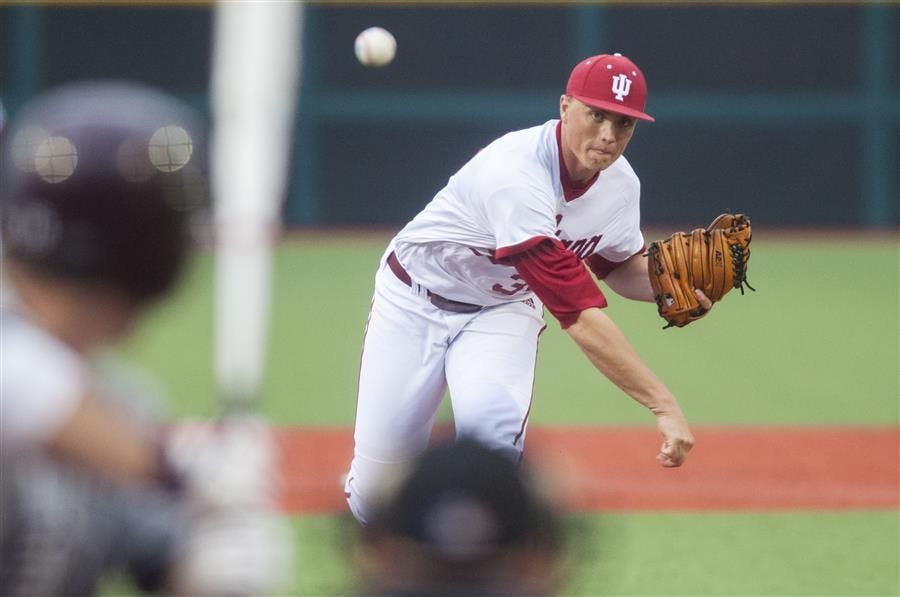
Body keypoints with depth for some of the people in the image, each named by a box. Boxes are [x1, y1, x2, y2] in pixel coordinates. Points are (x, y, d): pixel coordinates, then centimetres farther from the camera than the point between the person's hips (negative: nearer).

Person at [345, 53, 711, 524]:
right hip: (415, 302, -4)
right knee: (375, 503, -4)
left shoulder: (620, 185, -12)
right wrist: (663, 405, -44)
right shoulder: (517, 173, -37)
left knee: (490, 420, -32)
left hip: (503, 310, 4)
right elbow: (579, 315, -41)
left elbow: (620, 265, 12)